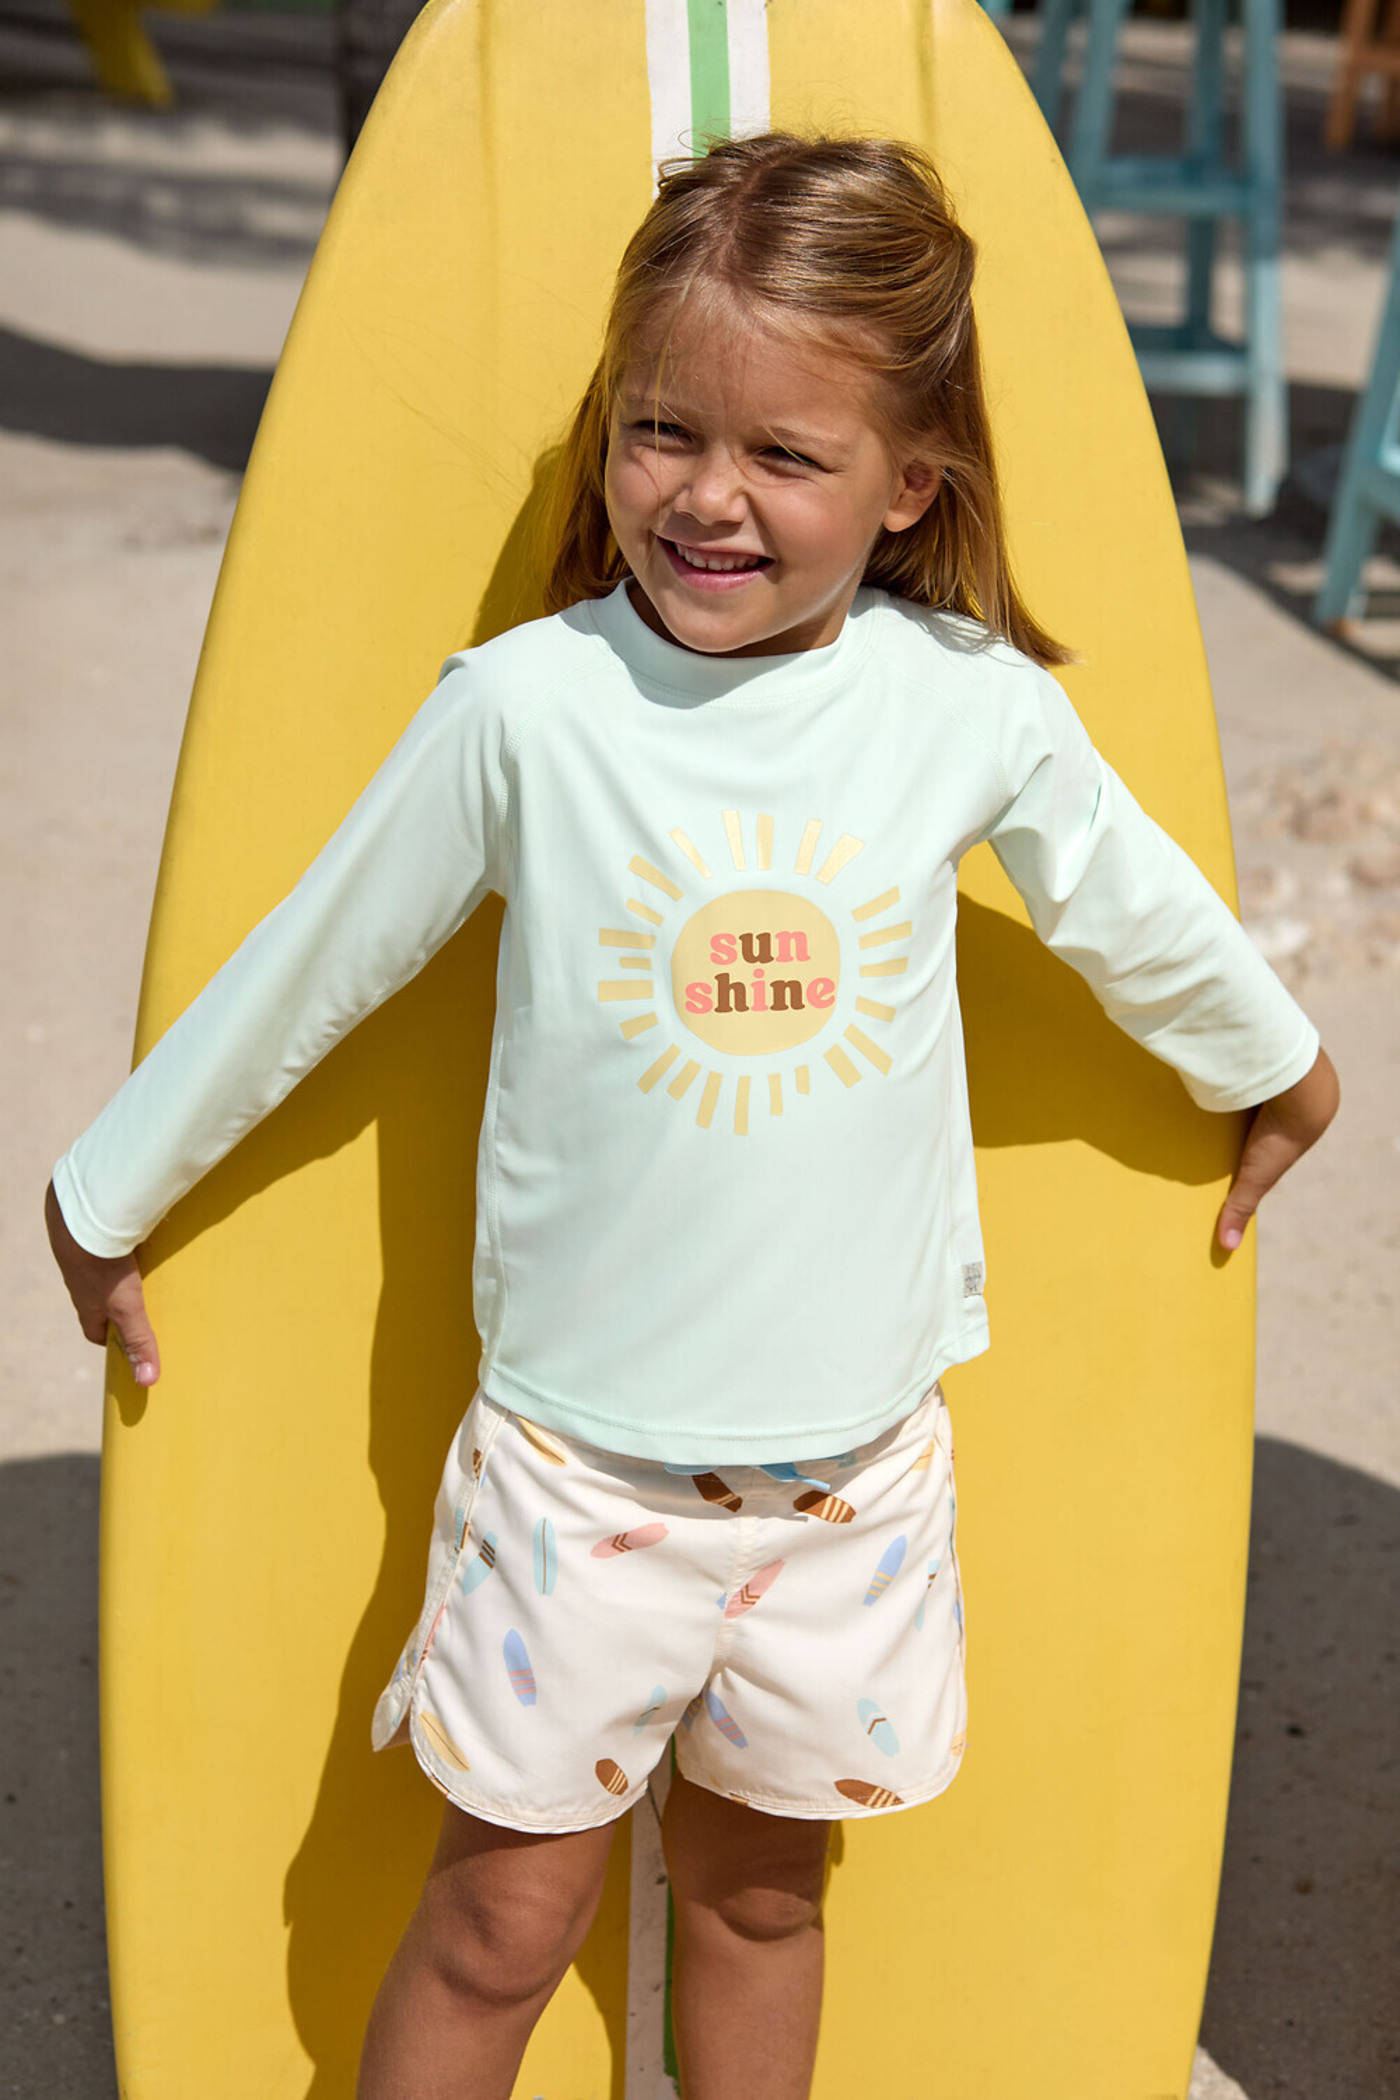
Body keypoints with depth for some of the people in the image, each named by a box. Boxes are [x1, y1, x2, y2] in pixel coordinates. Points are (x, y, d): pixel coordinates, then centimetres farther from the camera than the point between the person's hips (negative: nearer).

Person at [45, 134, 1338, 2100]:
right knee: (501, 1920, 7)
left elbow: (1144, 918, 12)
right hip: (578, 1461, -1)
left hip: (858, 1463, 2)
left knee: (759, 1884, 19)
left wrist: (1279, 1074, 28)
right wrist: (107, 1191, 11)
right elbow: (306, 968, 0)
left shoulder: (976, 704, -8)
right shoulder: (524, 704, -12)